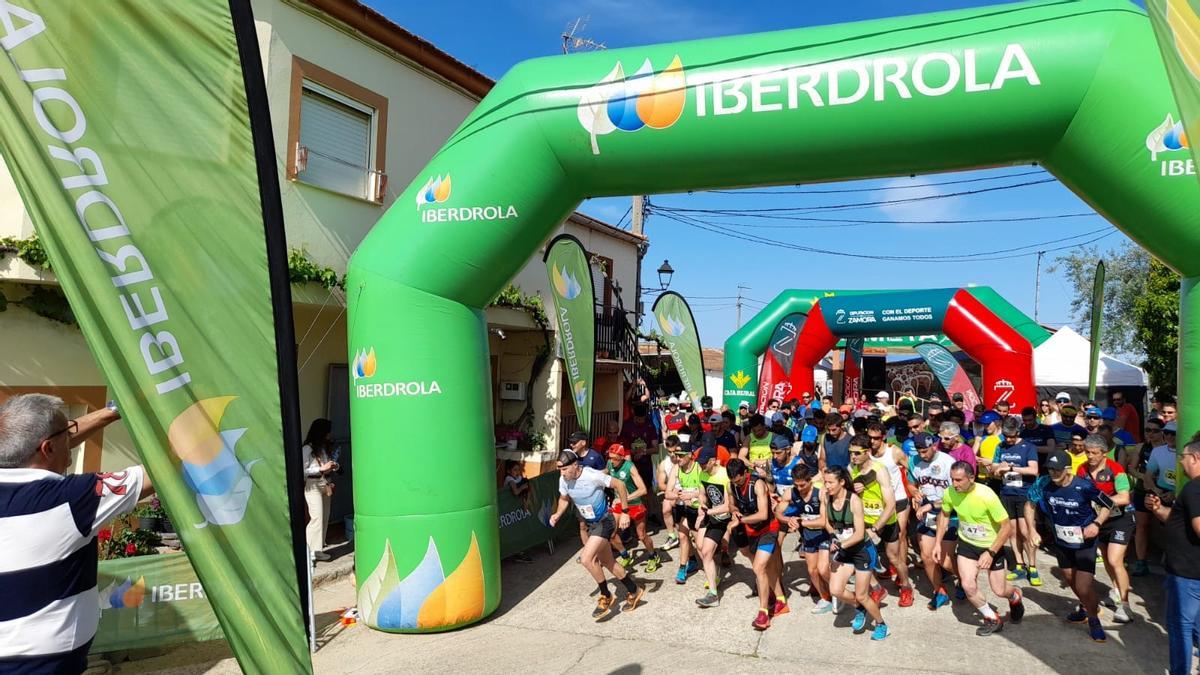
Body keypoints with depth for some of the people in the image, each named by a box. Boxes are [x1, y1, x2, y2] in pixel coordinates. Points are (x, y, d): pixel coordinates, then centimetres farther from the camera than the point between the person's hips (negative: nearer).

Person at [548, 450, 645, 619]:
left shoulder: (592, 475, -28)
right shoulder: (564, 480, -9)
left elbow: (619, 485, -19)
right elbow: (564, 499, 10)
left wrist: (625, 513, -18)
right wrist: (558, 514, -8)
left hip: (604, 521, -7)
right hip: (591, 524, 7)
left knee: (586, 559, -19)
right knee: (608, 563, 15)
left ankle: (605, 596, 2)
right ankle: (634, 591, 35)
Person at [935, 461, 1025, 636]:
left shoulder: (987, 496, -32)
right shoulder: (949, 493, -19)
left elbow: (1007, 527, -23)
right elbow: (944, 515, 3)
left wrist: (991, 553, -25)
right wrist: (938, 543, 0)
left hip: (992, 545, -3)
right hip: (966, 543, 3)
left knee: (999, 590, 8)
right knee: (968, 585, -12)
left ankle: (1015, 596, 47)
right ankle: (993, 619, 15)